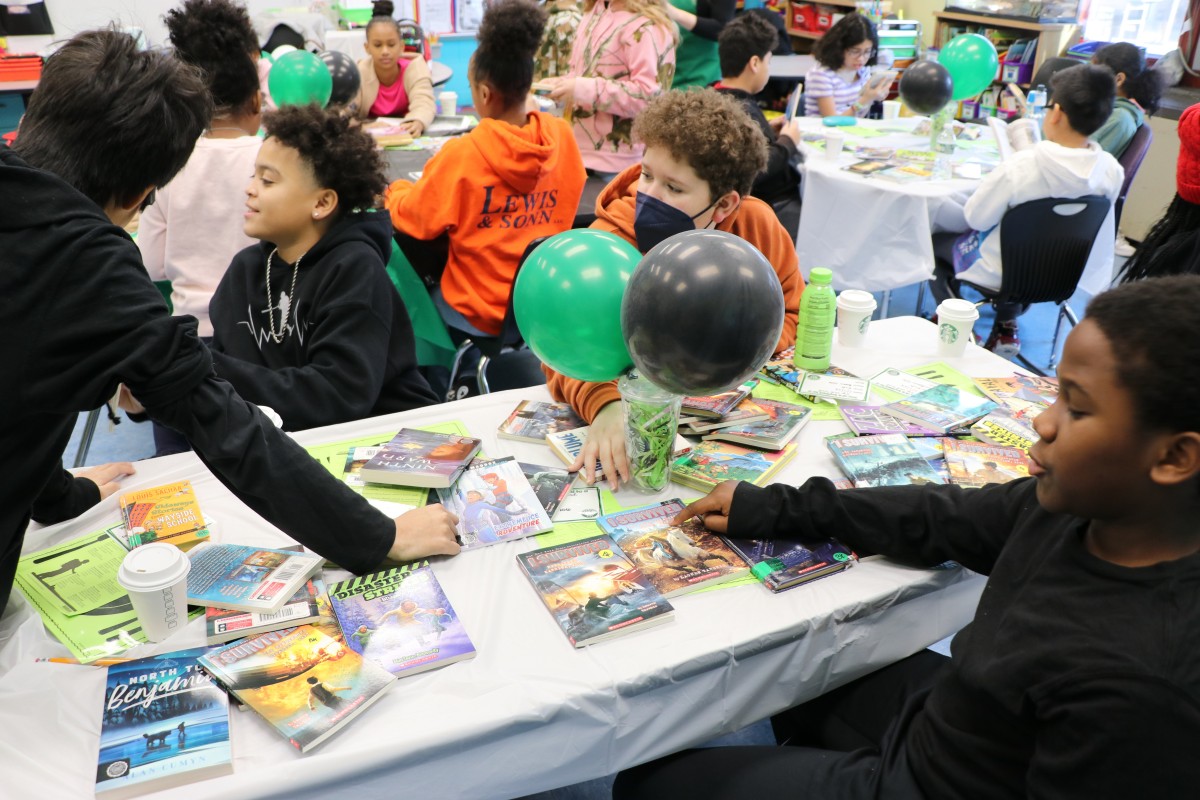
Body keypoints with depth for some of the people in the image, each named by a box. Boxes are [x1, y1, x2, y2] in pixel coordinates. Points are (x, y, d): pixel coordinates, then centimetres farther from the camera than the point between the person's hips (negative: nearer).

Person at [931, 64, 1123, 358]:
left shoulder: (1020, 166, -31)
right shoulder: (1112, 170, -16)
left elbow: (976, 218, -18)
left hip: (1000, 274, -5)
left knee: (935, 239, 20)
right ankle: (1006, 327, 32)